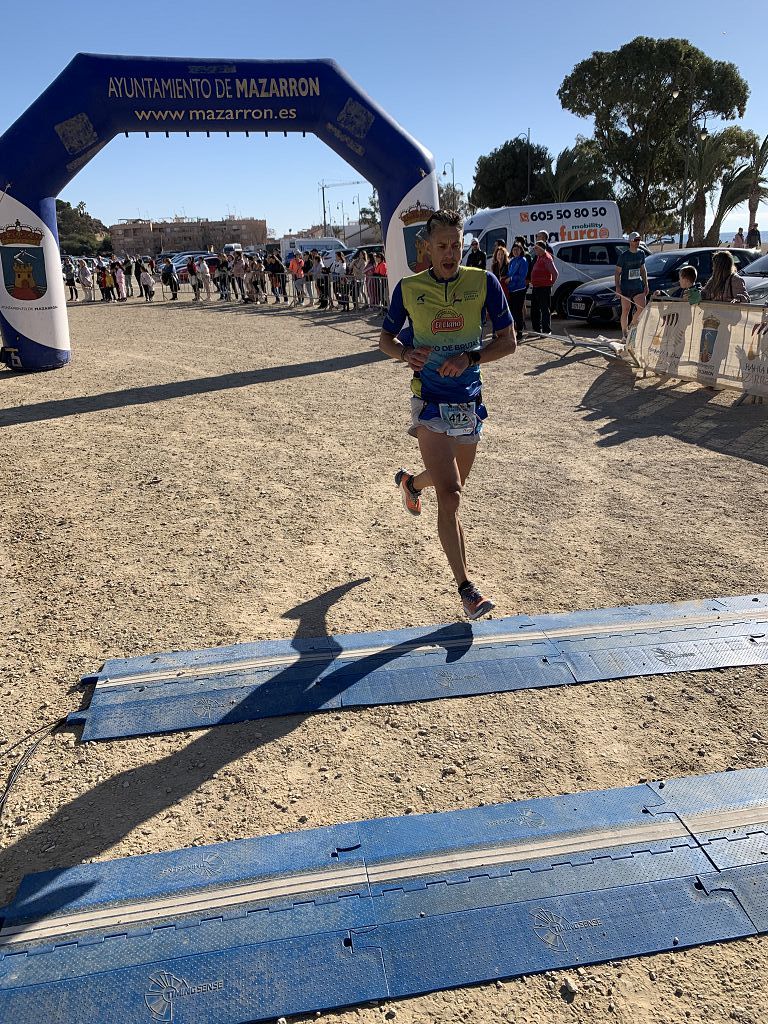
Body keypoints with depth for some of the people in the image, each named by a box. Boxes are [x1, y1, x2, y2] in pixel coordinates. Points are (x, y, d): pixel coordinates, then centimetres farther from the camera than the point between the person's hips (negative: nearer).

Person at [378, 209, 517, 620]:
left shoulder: (484, 282, -1)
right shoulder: (408, 288, -1)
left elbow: (508, 341, 0)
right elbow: (386, 340, 9)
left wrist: (469, 358, -17)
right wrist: (407, 354, -13)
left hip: (470, 401, 3)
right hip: (431, 403, -3)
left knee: (452, 486, 22)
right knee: (450, 494, -15)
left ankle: (410, 481, 57)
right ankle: (466, 587, -7)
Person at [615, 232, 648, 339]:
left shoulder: (641, 253, 9)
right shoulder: (624, 255, -6)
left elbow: (643, 270, 19)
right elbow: (617, 272, -4)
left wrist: (646, 284, 14)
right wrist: (617, 287, -13)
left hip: (638, 286, 4)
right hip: (626, 287, -4)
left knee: (642, 309, -5)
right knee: (625, 310, 0)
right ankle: (624, 334, 8)